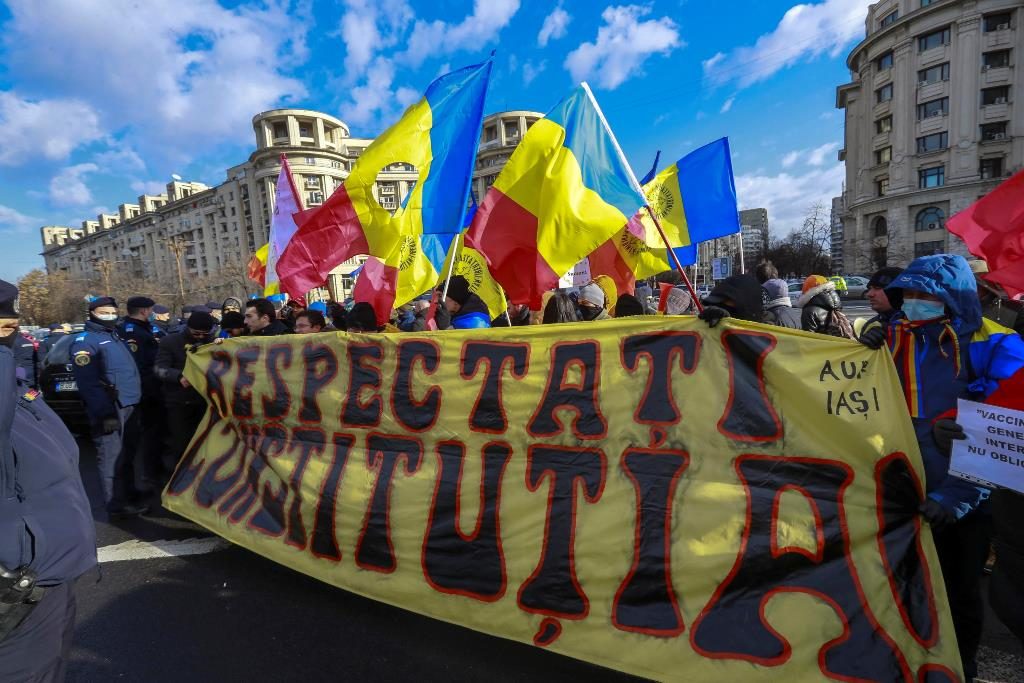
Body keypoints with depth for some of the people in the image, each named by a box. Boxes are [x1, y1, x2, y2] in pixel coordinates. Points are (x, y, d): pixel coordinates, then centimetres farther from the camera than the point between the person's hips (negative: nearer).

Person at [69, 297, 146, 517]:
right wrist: (105, 412, -23)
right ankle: (117, 505, 4)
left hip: (129, 405, 9)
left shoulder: (115, 336, 19)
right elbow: (88, 382, -17)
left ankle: (129, 494, 31)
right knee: (112, 457, -3)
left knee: (126, 455, 18)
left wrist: (136, 400, 17)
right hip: (110, 407, -9)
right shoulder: (85, 340, -8)